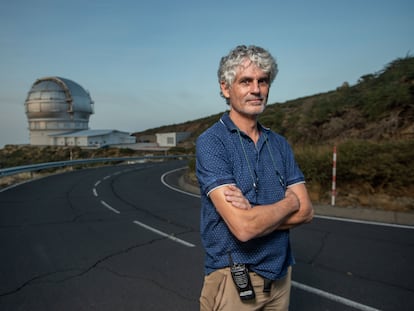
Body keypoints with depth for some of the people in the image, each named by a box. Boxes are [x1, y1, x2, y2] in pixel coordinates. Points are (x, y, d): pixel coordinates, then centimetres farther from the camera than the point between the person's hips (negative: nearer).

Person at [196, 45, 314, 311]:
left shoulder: (280, 144, 2)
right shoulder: (211, 143, -18)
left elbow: (305, 211, -3)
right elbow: (243, 227, -26)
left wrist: (255, 212, -19)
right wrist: (289, 201, -9)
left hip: (280, 275, 6)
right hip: (233, 280, -6)